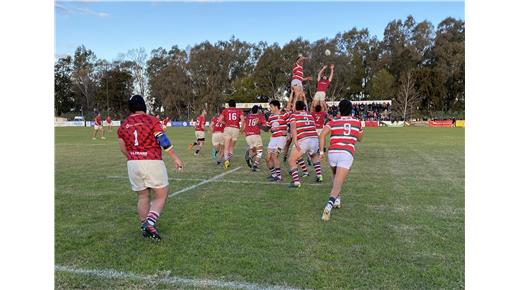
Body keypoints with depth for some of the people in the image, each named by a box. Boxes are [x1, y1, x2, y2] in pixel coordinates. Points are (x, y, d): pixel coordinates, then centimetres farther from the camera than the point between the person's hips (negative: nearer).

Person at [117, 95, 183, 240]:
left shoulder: (123, 126, 9)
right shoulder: (152, 120, -5)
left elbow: (123, 149, 13)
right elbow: (164, 141, -11)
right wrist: (176, 158, -5)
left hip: (133, 164, 5)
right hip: (152, 163, -5)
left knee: (142, 197, 16)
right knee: (161, 196, 5)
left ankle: (144, 227, 18)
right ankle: (150, 222, -12)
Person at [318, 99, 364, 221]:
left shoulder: (333, 122, 12)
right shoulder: (357, 122, 16)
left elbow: (322, 134, -6)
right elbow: (359, 138, 32)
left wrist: (321, 151, -2)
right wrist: (361, 131, 51)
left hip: (332, 152, 2)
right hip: (347, 154, -1)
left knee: (335, 175, 32)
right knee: (337, 184, -10)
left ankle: (337, 199, 27)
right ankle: (329, 205, -34)